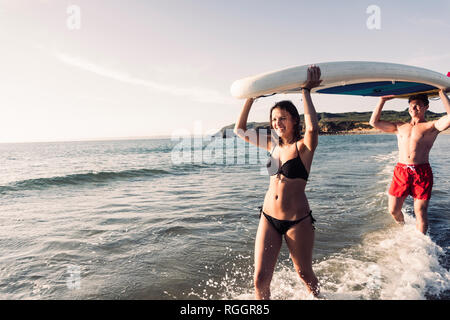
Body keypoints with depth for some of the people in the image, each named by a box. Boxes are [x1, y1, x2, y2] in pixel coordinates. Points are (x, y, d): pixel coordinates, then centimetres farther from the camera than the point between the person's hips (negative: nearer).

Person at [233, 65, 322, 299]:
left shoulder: (304, 146, -9)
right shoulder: (272, 144, 6)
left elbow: (312, 127, -33)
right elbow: (240, 130, 11)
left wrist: (306, 91, -25)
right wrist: (250, 98, 4)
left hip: (297, 221, -4)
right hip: (269, 218, 4)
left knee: (305, 274, 18)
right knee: (260, 279, 1)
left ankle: (318, 297, 49)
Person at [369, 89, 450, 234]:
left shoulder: (431, 126, 5)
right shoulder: (400, 127, 16)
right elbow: (374, 122, 16)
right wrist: (382, 101, 15)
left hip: (422, 173, -3)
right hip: (400, 171, 3)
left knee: (420, 212, 1)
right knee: (393, 211, 7)